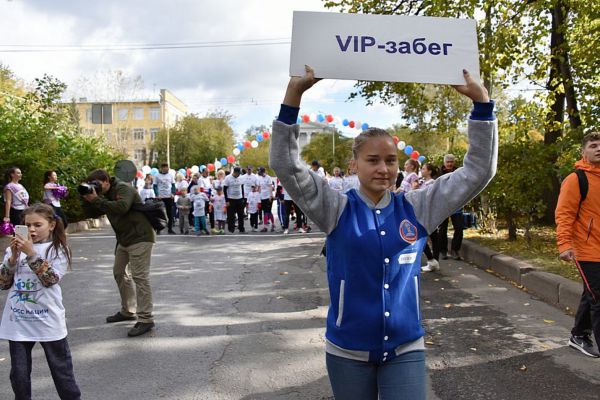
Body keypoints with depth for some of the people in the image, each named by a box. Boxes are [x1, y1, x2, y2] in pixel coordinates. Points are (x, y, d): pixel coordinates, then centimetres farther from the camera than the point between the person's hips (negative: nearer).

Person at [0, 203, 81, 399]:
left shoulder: (58, 250, -4)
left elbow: (50, 279, -16)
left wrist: (31, 253, -21)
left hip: (48, 321, -3)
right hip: (18, 321, 3)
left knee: (62, 370, 9)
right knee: (19, 374, 11)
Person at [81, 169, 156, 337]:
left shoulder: (124, 188, -14)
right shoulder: (105, 196, 14)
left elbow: (121, 207, -32)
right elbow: (92, 213, 13)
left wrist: (95, 199, -26)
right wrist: (86, 199, -3)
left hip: (140, 237, -10)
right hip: (124, 239, 10)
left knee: (140, 277, -12)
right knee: (119, 273, 18)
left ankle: (146, 319, -10)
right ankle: (127, 311, 32)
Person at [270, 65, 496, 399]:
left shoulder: (416, 208, -1)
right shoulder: (338, 210, -6)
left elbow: (478, 172, -2)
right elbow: (286, 165, -15)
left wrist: (481, 102, -11)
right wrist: (294, 94, -24)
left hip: (406, 349, 1)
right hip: (348, 350, -1)